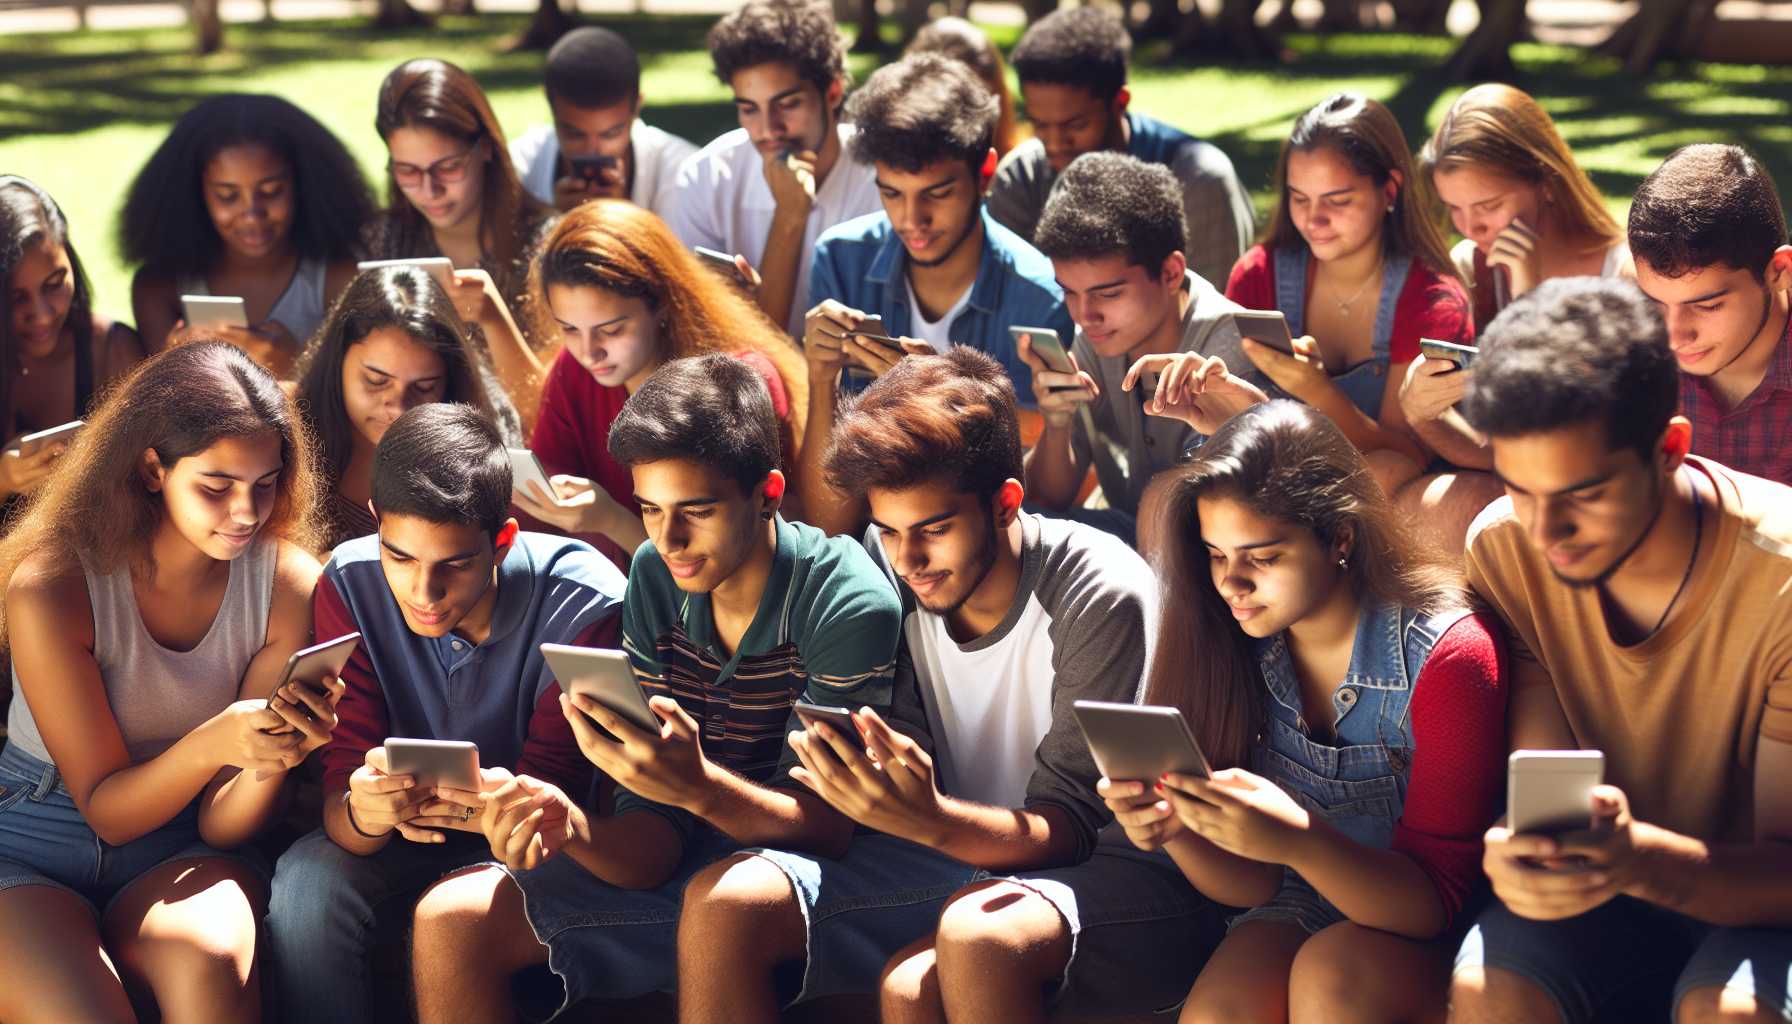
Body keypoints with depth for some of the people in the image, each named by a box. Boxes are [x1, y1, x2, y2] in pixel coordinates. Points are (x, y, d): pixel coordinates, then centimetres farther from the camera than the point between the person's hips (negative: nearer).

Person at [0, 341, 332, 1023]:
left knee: (209, 958, -35)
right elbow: (105, 810, -9)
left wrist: (276, 755, -28)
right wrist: (215, 741, -29)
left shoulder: (290, 586, -6)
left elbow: (221, 824, -5)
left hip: (178, 855, 2)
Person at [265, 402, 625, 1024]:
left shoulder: (582, 604, -21)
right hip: (395, 849, 2)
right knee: (306, 881, -29)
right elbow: (338, 800, -17)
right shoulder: (350, 586, -14)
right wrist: (364, 813, -43)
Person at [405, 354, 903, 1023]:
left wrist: (699, 786, -37)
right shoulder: (655, 578, 0)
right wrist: (578, 832, -27)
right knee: (450, 921, -9)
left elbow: (828, 824, -19)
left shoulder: (849, 603, -17)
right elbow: (656, 835, -3)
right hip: (680, 866, 6)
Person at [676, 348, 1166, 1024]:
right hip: (945, 846, 6)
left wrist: (927, 819, -37)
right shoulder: (890, 573, -2)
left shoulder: (1100, 598, -17)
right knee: (722, 902, -16)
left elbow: (1068, 826, -17)